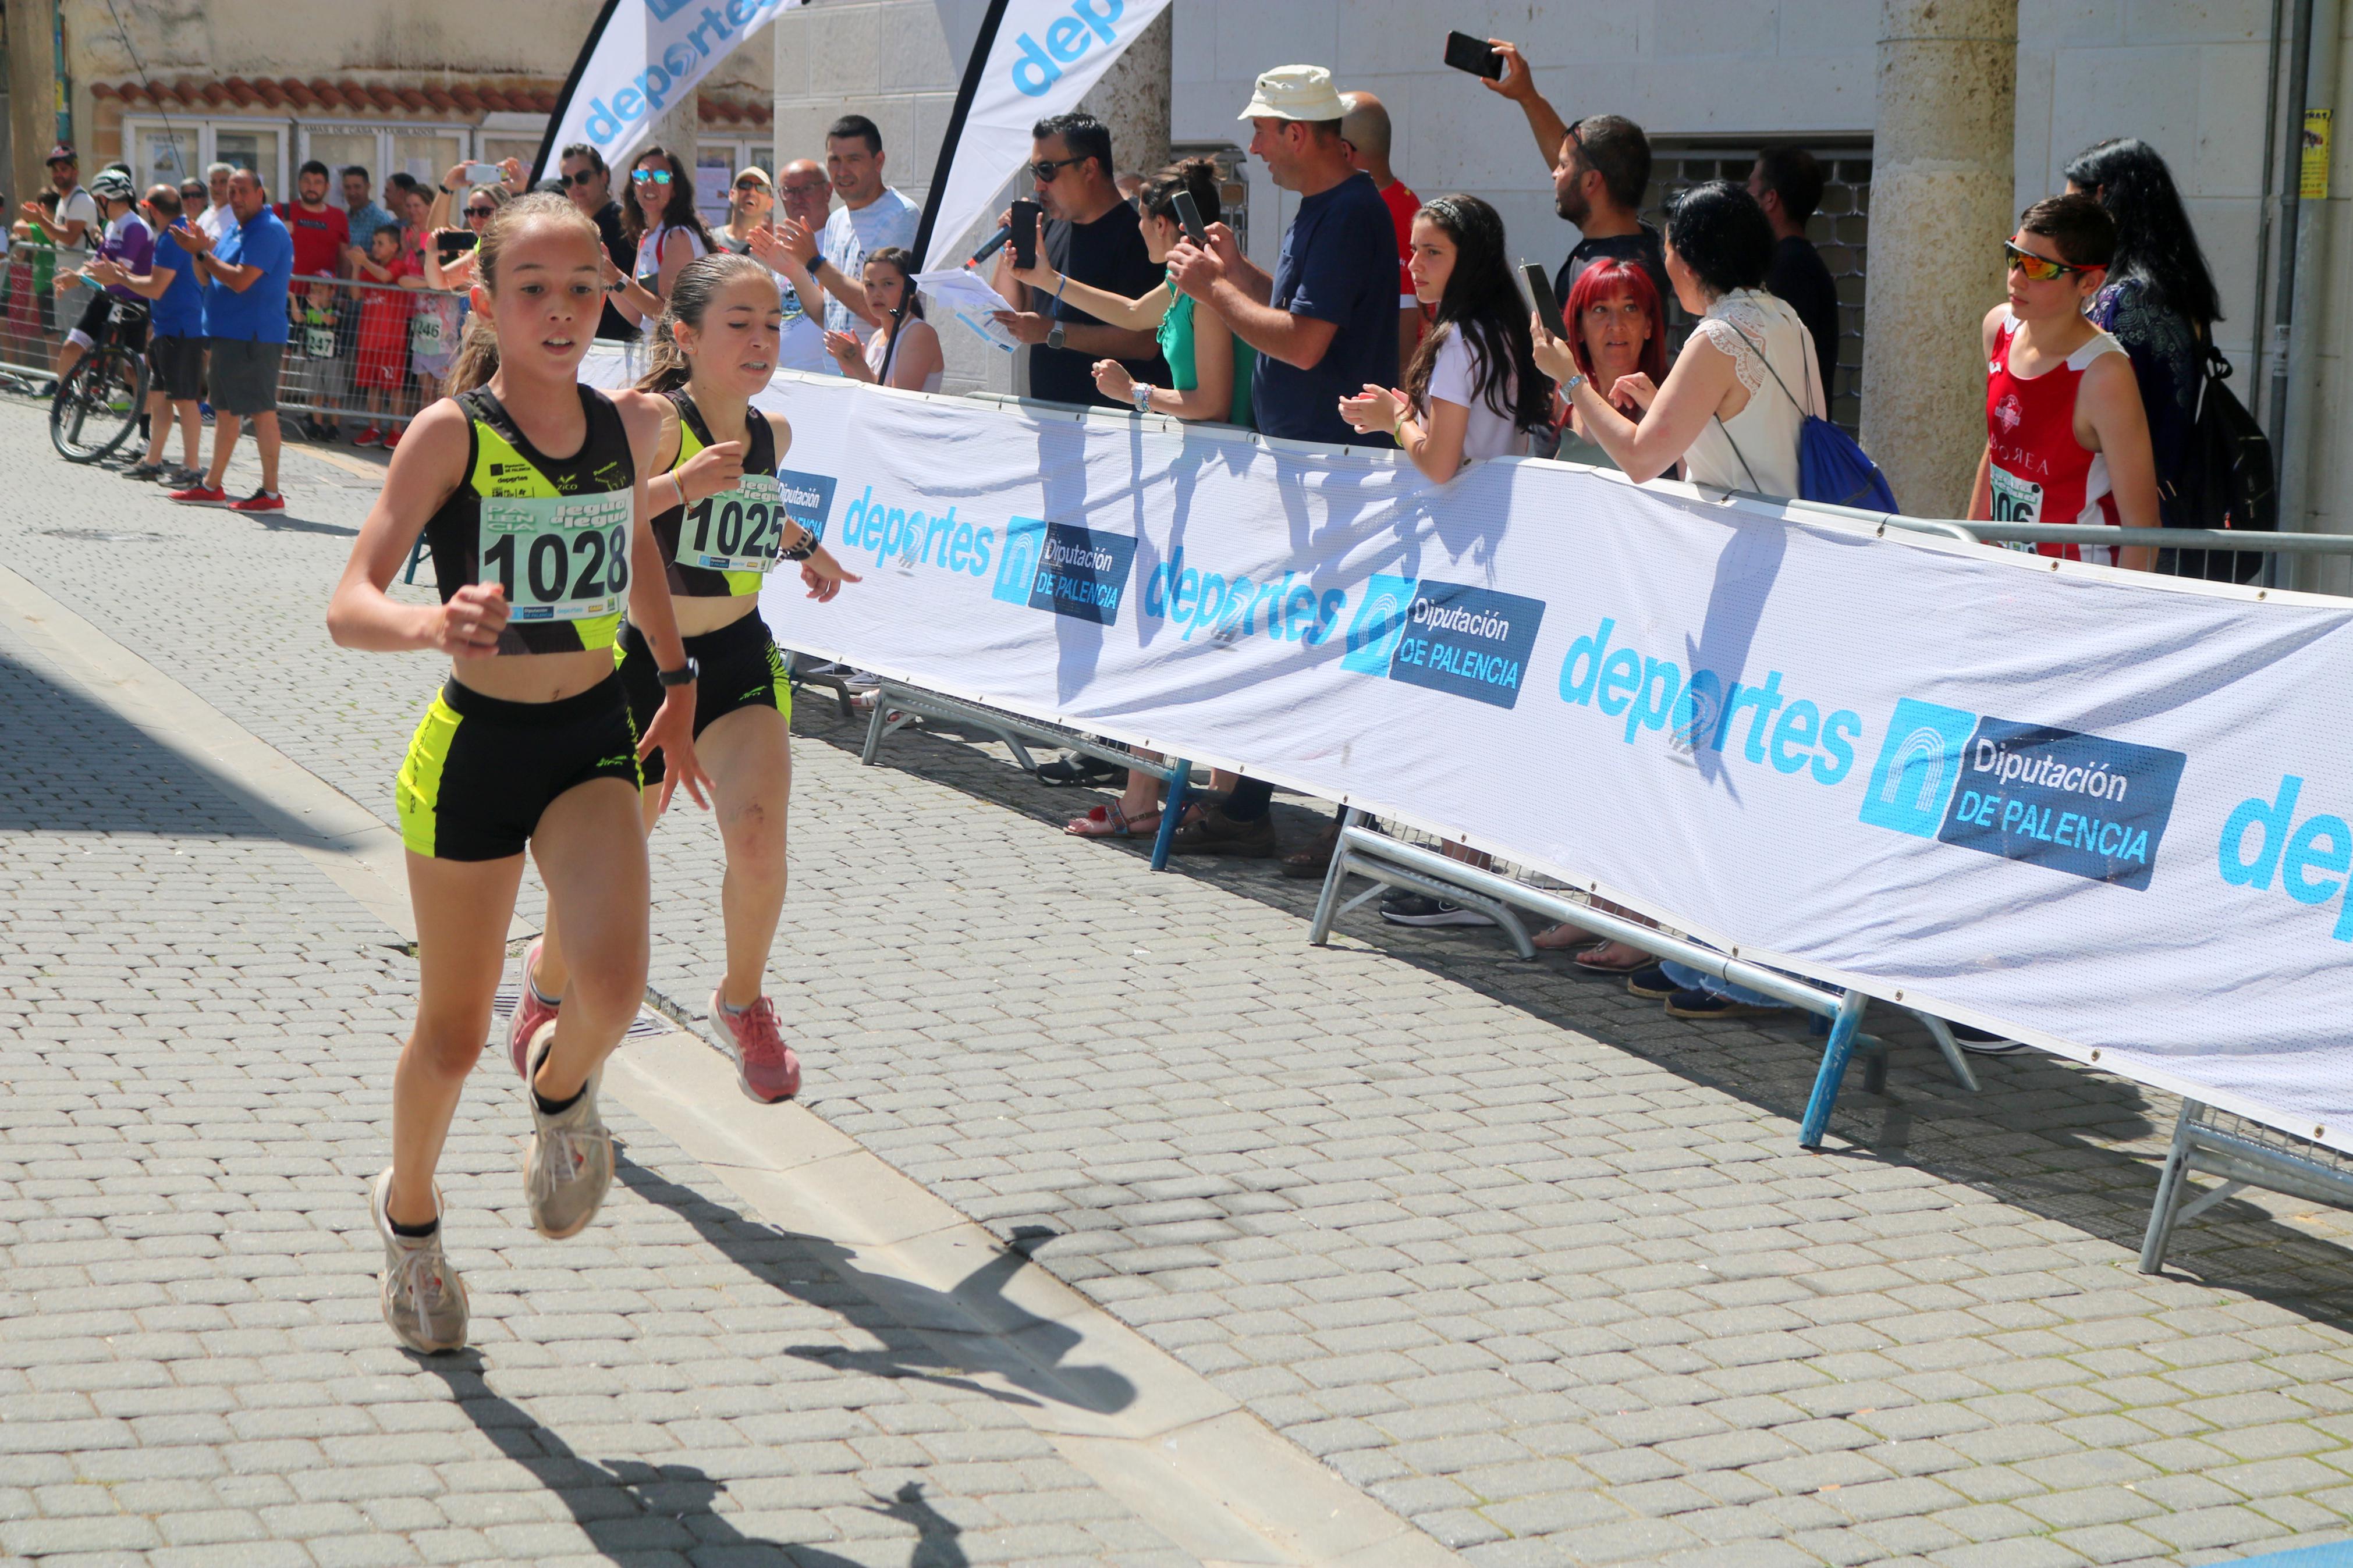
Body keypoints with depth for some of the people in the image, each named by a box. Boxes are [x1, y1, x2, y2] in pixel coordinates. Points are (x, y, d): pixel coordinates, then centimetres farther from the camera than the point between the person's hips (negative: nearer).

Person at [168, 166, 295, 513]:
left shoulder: (269, 231, -14)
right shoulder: (237, 230, 17)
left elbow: (240, 280, -22)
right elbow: (208, 279, 19)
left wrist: (202, 252, -15)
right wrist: (200, 249, 1)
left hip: (252, 338, -10)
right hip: (225, 335, 10)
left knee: (261, 412, -8)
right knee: (225, 410, 16)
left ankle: (271, 494, -7)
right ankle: (212, 487, 24)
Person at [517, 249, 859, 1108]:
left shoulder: (772, 432, 1)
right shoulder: (652, 418, -20)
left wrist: (803, 546, 16)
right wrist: (677, 485, -47)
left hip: (741, 660, 4)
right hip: (643, 660, -4)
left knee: (758, 835, -20)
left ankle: (743, 1003, 7)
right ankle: (551, 974, 46)